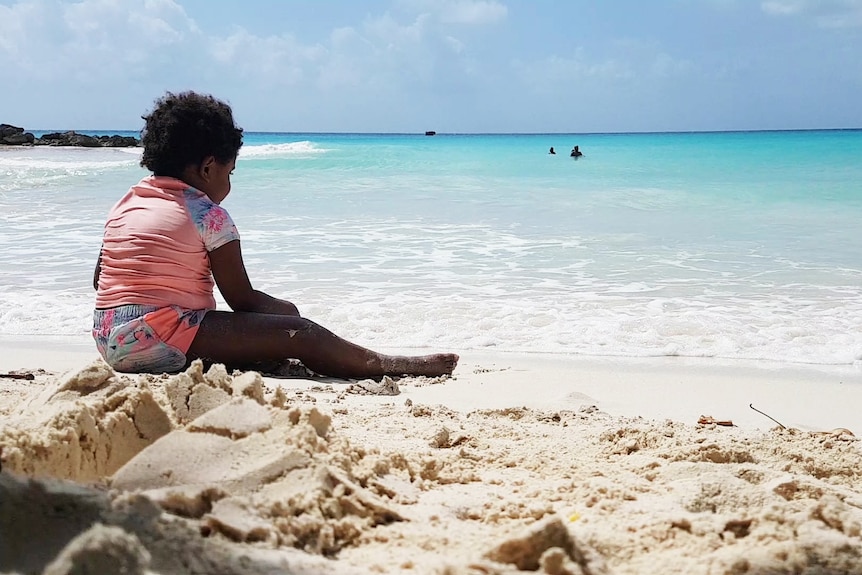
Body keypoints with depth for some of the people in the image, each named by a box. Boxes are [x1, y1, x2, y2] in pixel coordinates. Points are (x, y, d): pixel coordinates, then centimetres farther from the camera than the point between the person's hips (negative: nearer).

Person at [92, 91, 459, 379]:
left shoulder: (123, 205, 14)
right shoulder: (208, 214, -8)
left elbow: (99, 279, 21)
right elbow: (243, 300, -7)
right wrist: (287, 310, 11)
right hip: (158, 341, -9)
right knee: (300, 335, -12)